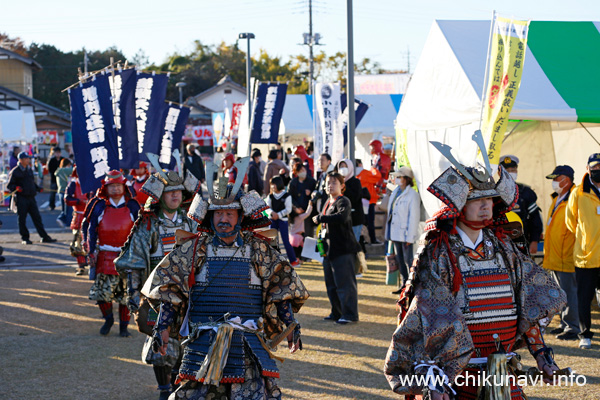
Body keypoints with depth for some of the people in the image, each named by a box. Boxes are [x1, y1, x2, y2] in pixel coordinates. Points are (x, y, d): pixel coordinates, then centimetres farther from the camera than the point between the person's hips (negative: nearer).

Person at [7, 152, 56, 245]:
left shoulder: (29, 170, 16)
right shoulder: (15, 172, -5)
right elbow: (9, 185, -4)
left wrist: (38, 188, 12)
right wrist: (16, 188, -22)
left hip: (31, 198, 6)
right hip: (21, 198, -6)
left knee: (37, 217, 4)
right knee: (22, 219, 1)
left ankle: (44, 237, 5)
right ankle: (24, 238, 11)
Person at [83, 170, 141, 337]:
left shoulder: (132, 206, 4)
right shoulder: (100, 206, 4)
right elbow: (91, 229, 7)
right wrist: (91, 251, -1)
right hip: (105, 257, 0)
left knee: (125, 294, 1)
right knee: (101, 291, -4)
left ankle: (123, 326, 15)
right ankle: (108, 319, 21)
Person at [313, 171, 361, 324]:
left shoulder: (343, 201, -10)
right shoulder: (328, 202, 16)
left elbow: (342, 217, -32)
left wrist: (320, 218, -25)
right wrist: (322, 238, 17)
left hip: (343, 249, -9)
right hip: (329, 249, 9)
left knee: (345, 282, -5)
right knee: (331, 283, 13)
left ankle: (350, 314, 0)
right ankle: (337, 313, 23)